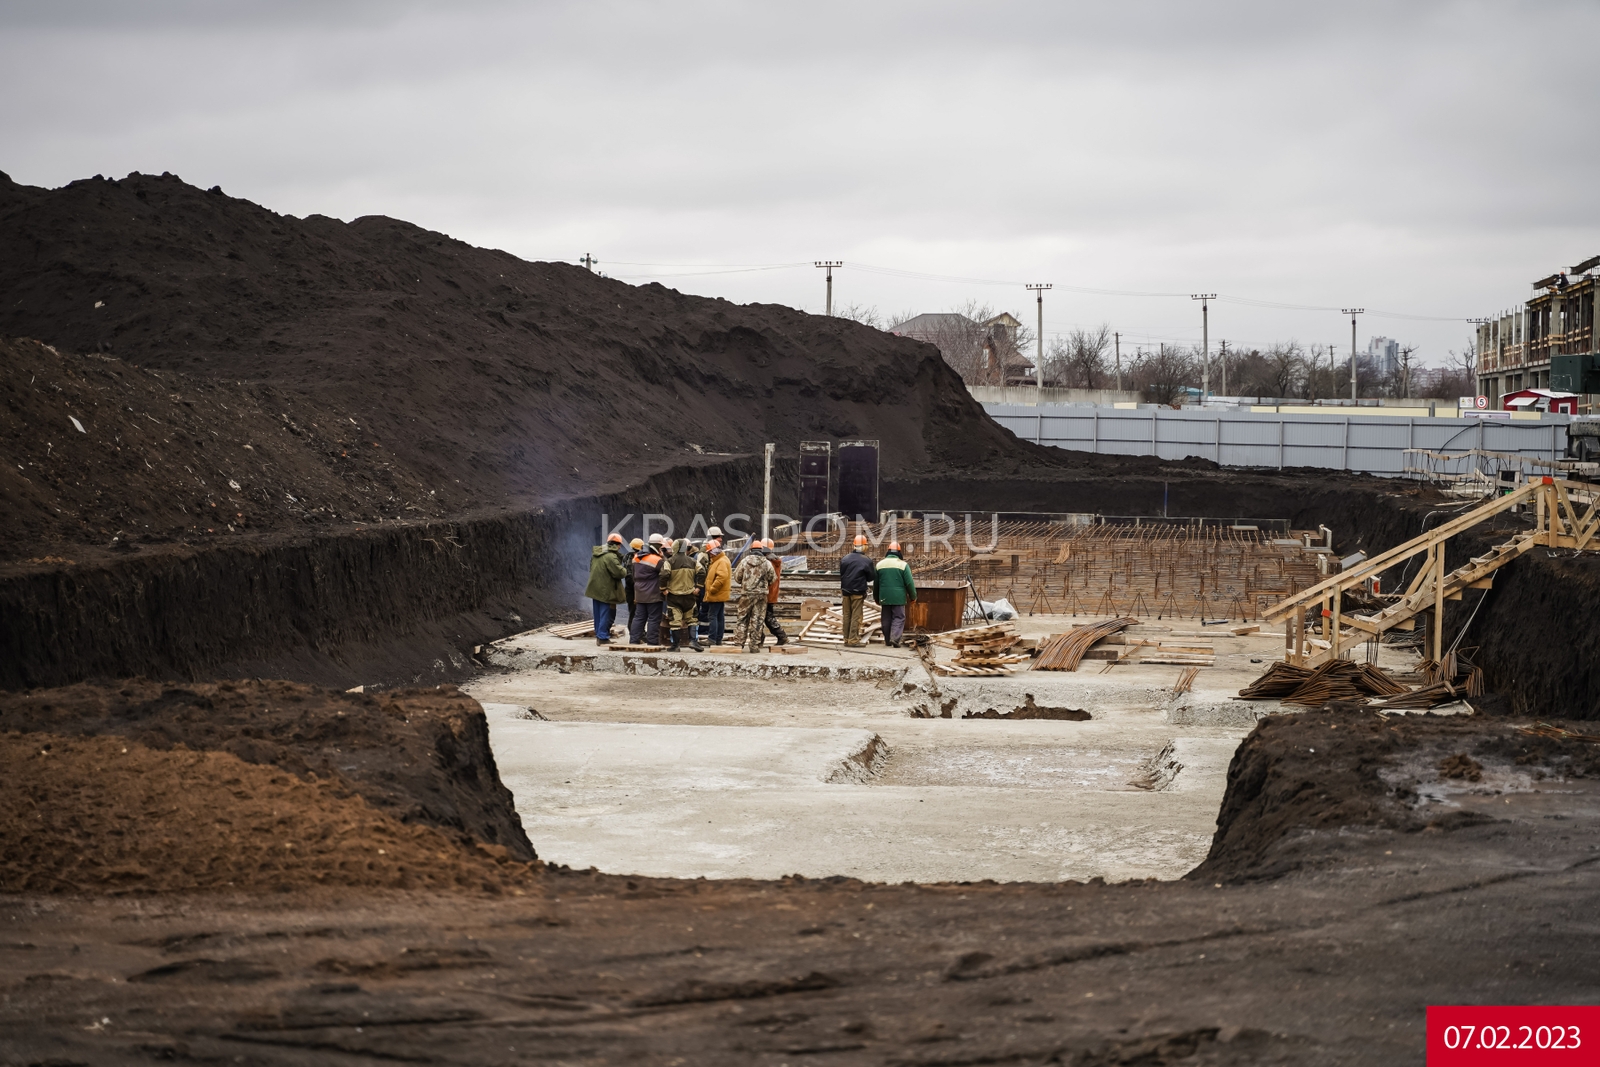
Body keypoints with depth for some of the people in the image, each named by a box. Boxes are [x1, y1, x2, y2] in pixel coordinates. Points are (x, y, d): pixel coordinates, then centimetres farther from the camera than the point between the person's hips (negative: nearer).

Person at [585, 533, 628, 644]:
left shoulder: (597, 554, 9)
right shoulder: (611, 557, -20)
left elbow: (591, 568, 20)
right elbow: (619, 572, -22)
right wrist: (625, 570, -2)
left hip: (595, 588, 9)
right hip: (606, 590, -9)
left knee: (599, 614, 16)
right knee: (607, 614, -3)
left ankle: (598, 635, 23)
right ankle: (603, 637, -3)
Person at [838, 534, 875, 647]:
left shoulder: (845, 559, 3)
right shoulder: (866, 561, -11)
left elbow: (841, 574, 8)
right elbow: (871, 577, -2)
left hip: (846, 591, 4)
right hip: (858, 591, -4)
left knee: (847, 615, 11)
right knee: (856, 616, -1)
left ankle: (847, 639, 15)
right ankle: (853, 639, -4)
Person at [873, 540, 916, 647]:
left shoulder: (880, 564, 6)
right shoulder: (902, 564, -6)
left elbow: (875, 583, 13)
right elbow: (909, 583, -5)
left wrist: (876, 598, 25)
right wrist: (913, 596, 8)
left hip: (884, 597, 3)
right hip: (899, 597, -3)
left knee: (886, 618, 11)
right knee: (899, 617, -1)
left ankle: (887, 640, 14)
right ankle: (895, 638, -19)